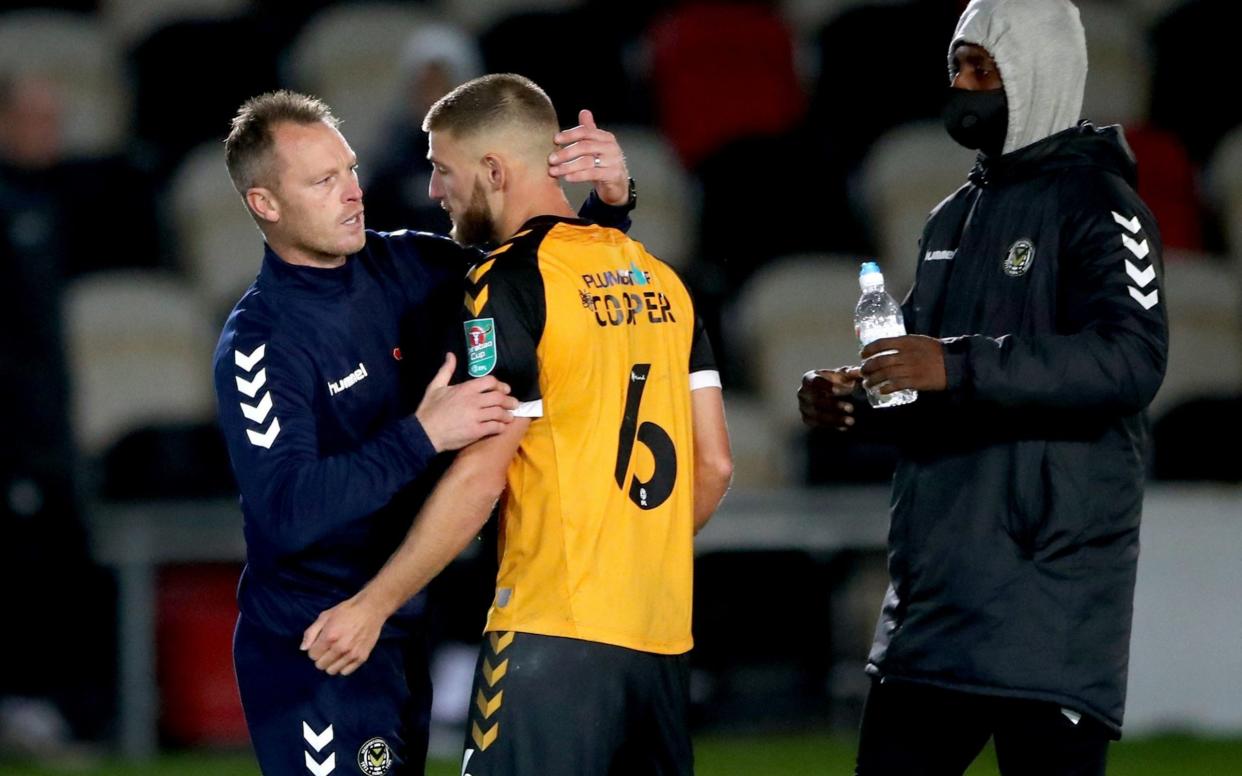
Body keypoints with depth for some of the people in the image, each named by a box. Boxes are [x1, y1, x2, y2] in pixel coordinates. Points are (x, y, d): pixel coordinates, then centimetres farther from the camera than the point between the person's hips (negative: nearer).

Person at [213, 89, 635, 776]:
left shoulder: (403, 269, 3)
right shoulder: (259, 341, -17)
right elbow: (285, 510, -27)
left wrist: (609, 200, -8)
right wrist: (422, 436, -33)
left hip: (402, 634, 7)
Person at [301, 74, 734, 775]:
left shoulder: (513, 281, -8)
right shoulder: (659, 279, 13)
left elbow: (480, 476, -13)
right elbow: (713, 465, 13)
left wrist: (375, 605, -8)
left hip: (556, 633, -7)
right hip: (664, 635, 7)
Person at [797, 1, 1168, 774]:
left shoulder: (1096, 203, -6)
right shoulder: (954, 219, 19)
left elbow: (1131, 360, -21)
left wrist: (961, 367, -28)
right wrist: (857, 399, 5)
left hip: (1050, 590, -8)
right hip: (936, 588, 8)